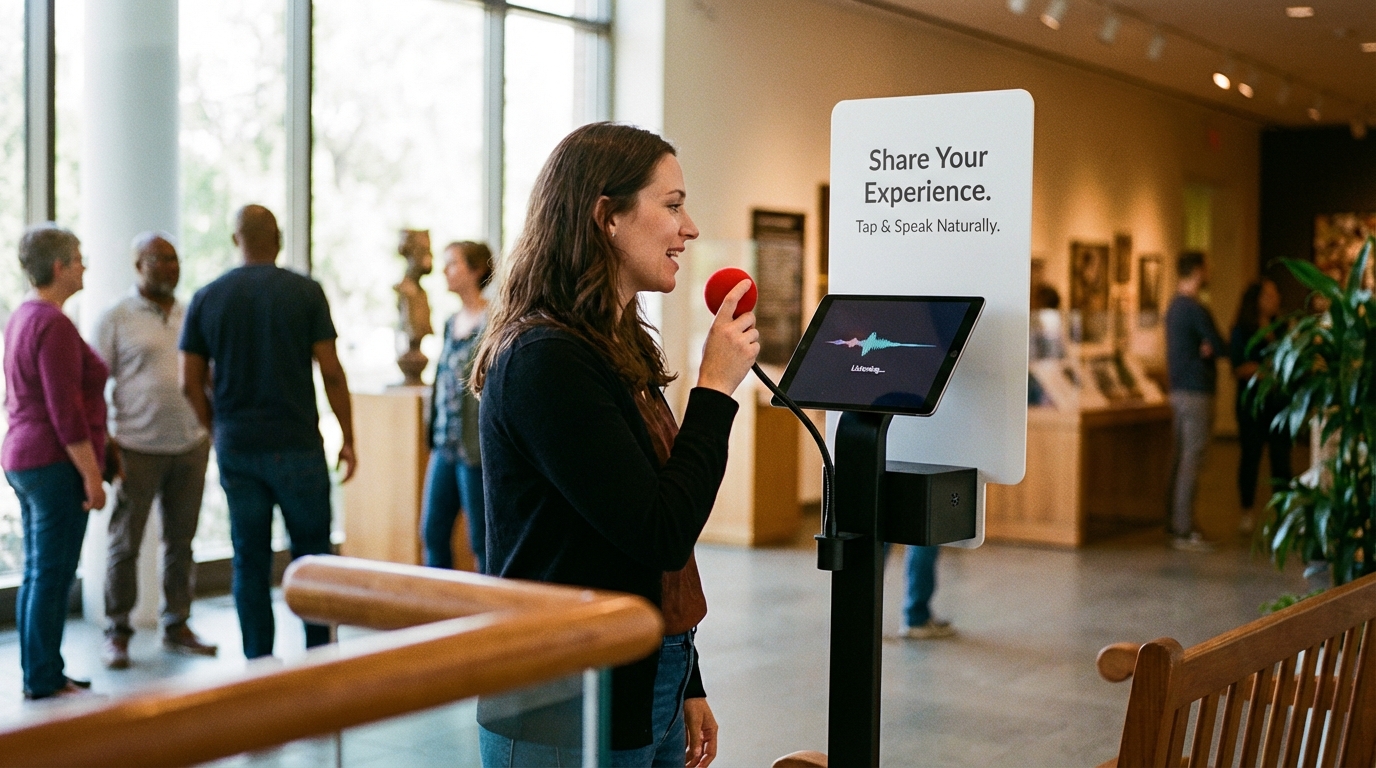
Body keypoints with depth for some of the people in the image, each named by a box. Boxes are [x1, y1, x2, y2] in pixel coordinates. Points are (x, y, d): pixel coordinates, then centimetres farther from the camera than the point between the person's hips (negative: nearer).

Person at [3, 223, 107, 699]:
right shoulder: (54, 325, -17)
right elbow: (65, 411, -21)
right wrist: (92, 475, -18)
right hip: (56, 463, -10)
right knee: (52, 576, -3)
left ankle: (39, 674, 21)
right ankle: (44, 681, 3)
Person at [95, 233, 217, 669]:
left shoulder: (190, 316, 12)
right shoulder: (117, 319, -2)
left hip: (191, 446, 4)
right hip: (138, 449, -4)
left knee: (181, 542, 9)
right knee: (125, 544, 1)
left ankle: (176, 626, 19)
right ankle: (117, 634, 11)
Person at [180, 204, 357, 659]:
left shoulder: (207, 298, 3)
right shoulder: (305, 292, -4)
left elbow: (191, 383, 3)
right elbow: (331, 372, -5)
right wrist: (347, 439, 2)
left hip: (236, 448, 2)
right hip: (296, 446, -2)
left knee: (250, 559, 8)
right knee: (312, 553, 9)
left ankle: (258, 665, 11)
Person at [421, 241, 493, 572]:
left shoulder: (493, 321, -11)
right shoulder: (452, 323, 13)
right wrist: (435, 435, 15)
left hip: (475, 447, -8)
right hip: (445, 445, 8)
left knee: (481, 540, 1)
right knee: (432, 532, 12)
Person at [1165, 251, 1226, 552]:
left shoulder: (1174, 307, 15)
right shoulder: (1196, 310, -16)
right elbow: (1221, 347, -12)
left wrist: (1207, 347, -6)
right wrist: (1211, 347, 7)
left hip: (1178, 389, 10)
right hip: (1197, 392, -10)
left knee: (1180, 458, 12)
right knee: (1191, 460, -8)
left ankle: (1177, 524, 17)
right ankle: (1183, 531, -8)